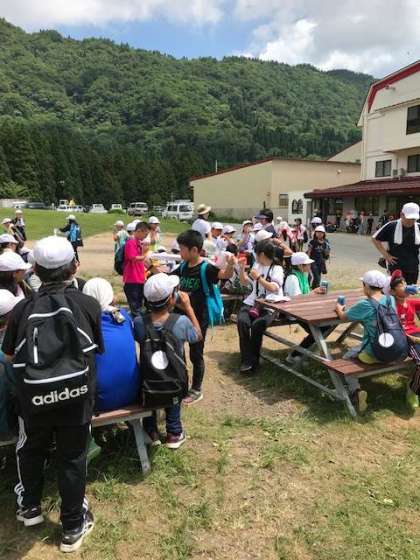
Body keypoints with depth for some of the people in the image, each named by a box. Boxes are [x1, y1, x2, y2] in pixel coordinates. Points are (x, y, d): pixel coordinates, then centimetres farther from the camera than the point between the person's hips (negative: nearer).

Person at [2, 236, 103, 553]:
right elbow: (98, 350, 3)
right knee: (72, 459, 16)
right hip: (77, 399, -1)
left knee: (31, 452, 27)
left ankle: (30, 507, 48)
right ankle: (73, 527, 33)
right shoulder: (89, 305, -11)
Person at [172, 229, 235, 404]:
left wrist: (231, 265, -55)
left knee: (195, 355, 7)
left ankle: (196, 390, 25)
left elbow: (225, 275, -35)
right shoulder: (183, 267, 2)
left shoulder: (206, 268, -19)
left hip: (198, 319, -7)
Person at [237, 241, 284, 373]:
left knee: (257, 324, -31)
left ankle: (253, 359, -12)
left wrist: (258, 277, -14)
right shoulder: (257, 265, 17)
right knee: (242, 321, -26)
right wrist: (242, 267, 11)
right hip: (252, 302, 4)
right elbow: (244, 282, 25)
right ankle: (247, 360, -22)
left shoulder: (277, 269, 0)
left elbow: (274, 289, -14)